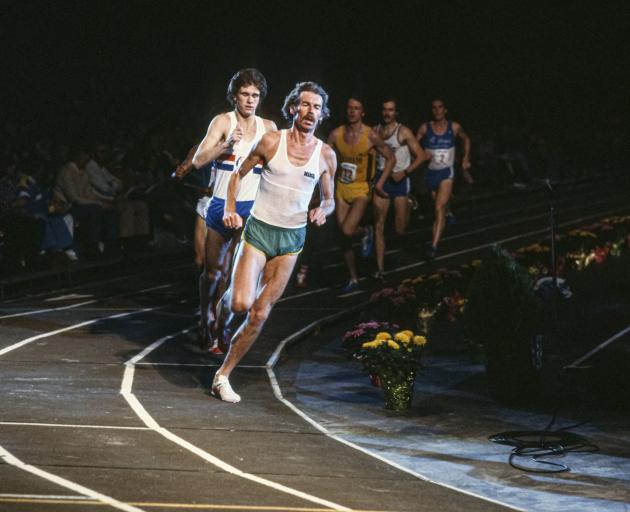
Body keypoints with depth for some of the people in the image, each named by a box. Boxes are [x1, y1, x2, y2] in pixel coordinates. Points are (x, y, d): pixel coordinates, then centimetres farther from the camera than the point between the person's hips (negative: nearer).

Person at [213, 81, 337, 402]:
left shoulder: (326, 155, 1)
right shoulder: (272, 141, -6)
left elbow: (329, 199, 13)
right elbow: (239, 174, 5)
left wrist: (322, 210, -11)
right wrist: (230, 210, -10)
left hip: (291, 241, 2)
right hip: (258, 230, -2)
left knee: (259, 315, -1)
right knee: (240, 305, -16)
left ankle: (223, 376, 11)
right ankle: (230, 296, 24)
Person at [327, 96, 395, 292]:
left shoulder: (370, 136, -12)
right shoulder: (336, 134, -3)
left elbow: (390, 158, -3)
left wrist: (380, 183, -9)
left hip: (360, 189, -4)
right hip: (341, 189, 4)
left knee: (347, 230, -23)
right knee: (344, 239, 7)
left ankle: (366, 232, 12)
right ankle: (353, 279, 22)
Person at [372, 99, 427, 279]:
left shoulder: (403, 132, -9)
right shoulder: (375, 131, 3)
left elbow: (421, 155, -9)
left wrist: (405, 172, -19)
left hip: (399, 180, -3)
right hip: (381, 178, 3)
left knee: (400, 230, 3)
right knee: (379, 226, -6)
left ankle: (408, 209, 41)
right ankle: (380, 268, -3)